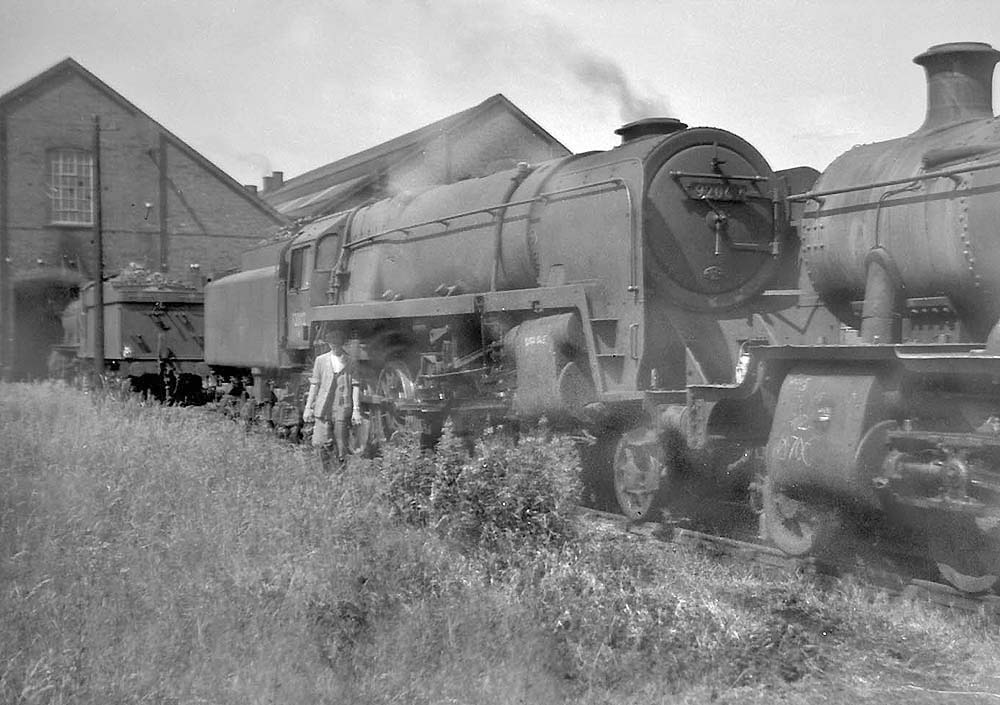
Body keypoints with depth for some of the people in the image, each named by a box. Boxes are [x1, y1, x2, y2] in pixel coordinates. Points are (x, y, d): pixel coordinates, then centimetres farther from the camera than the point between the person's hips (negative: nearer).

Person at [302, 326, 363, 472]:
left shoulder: (350, 362, 6)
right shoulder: (321, 360, 11)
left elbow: (355, 387, 3)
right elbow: (314, 385, 13)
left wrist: (356, 410, -5)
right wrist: (308, 407, 8)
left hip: (342, 408, -1)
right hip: (324, 408, 1)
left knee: (341, 446, 0)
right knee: (320, 443, -11)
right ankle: (328, 473, 3)